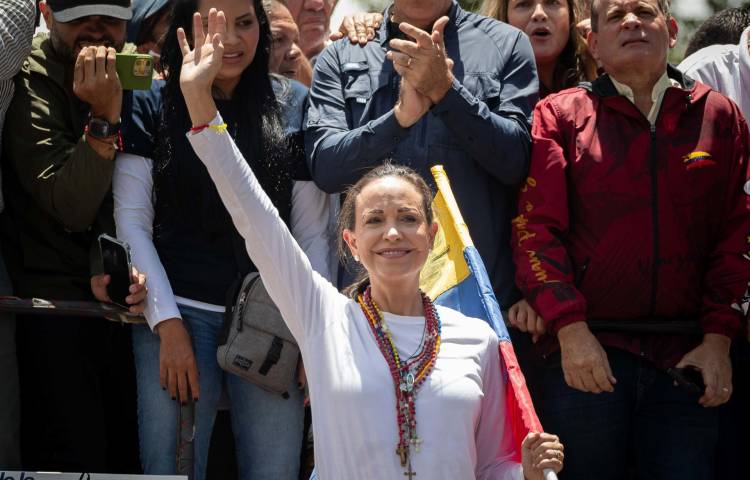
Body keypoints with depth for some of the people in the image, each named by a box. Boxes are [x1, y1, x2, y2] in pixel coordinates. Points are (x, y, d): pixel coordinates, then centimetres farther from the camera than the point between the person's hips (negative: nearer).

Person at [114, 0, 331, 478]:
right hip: (179, 311, -1)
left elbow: (311, 230, 8)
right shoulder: (154, 106, 3)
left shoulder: (292, 106, 7)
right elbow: (130, 220, 0)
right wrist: (168, 323, -8)